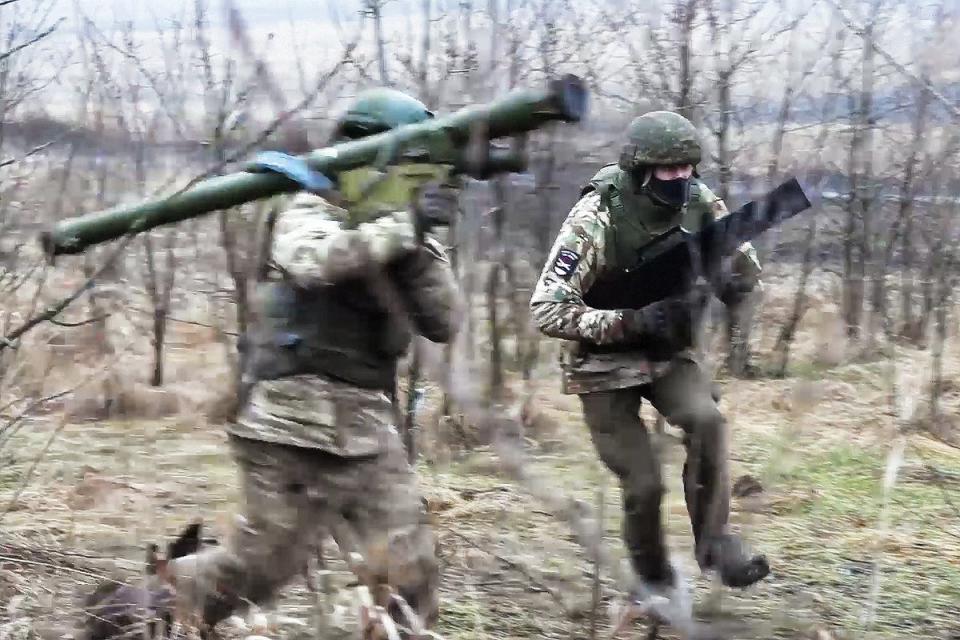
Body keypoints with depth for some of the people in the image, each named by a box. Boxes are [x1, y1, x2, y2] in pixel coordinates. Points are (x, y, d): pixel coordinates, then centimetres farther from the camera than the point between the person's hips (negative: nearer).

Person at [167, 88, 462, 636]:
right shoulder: (312, 214, -2)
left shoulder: (403, 236, 13)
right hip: (297, 424, -5)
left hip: (368, 430, 5)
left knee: (410, 570, -5)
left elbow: (442, 322, 2)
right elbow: (312, 261, -25)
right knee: (261, 568, 3)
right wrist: (404, 225, -28)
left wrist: (420, 245, -12)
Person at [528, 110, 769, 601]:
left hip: (670, 353, 3)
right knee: (643, 485, -5)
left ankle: (715, 542, -14)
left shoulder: (700, 205, -11)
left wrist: (733, 282, -21)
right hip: (605, 363, -3)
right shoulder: (596, 220, -25)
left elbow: (744, 272, 4)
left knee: (706, 419, -26)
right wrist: (629, 320, -35)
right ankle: (653, 580, 21)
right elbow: (547, 311, -25)